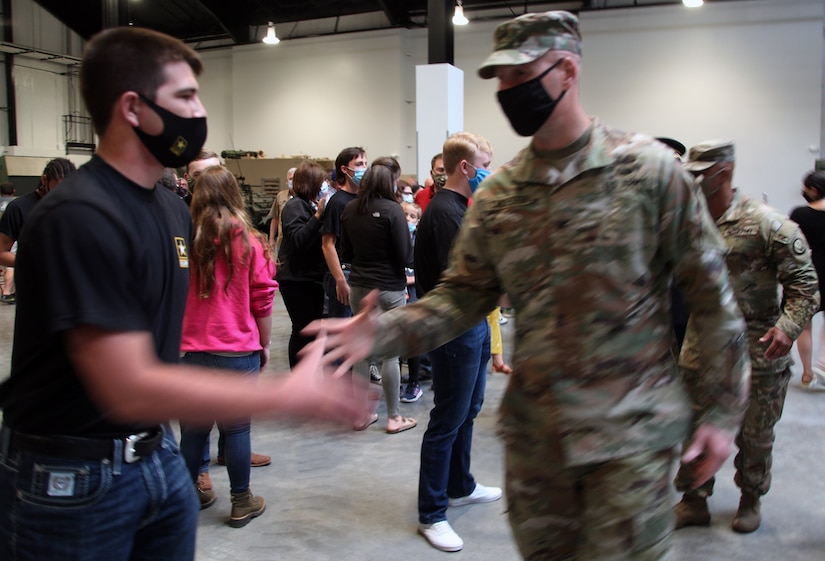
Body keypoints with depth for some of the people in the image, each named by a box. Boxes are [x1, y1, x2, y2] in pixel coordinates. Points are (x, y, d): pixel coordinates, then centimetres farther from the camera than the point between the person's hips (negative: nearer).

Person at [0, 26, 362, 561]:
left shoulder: (175, 210, 5)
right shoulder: (78, 217, -23)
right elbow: (128, 389, -27)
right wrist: (289, 395, -26)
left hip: (158, 454, 7)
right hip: (71, 478, -7)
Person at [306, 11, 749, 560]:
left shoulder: (649, 168, -9)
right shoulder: (498, 193, 2)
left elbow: (712, 294, -5)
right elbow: (464, 294, 2)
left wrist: (721, 412, -5)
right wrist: (385, 332, -15)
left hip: (629, 432, -4)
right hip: (533, 430, 4)